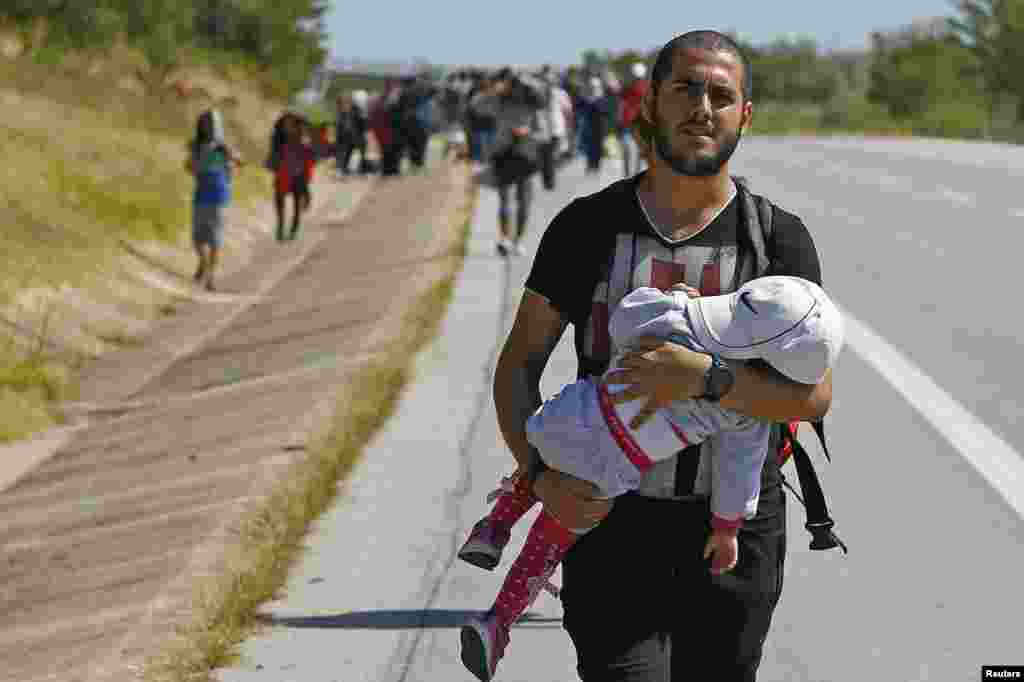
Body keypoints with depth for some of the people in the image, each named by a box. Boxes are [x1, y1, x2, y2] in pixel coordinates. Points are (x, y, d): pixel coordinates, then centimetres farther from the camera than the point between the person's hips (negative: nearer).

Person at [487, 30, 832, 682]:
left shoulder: (780, 239, -2)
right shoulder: (588, 226, 1)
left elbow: (813, 394, -10)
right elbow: (519, 365, 4)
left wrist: (700, 376, -25)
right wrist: (541, 474, -13)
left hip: (732, 529, 1)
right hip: (608, 524, 0)